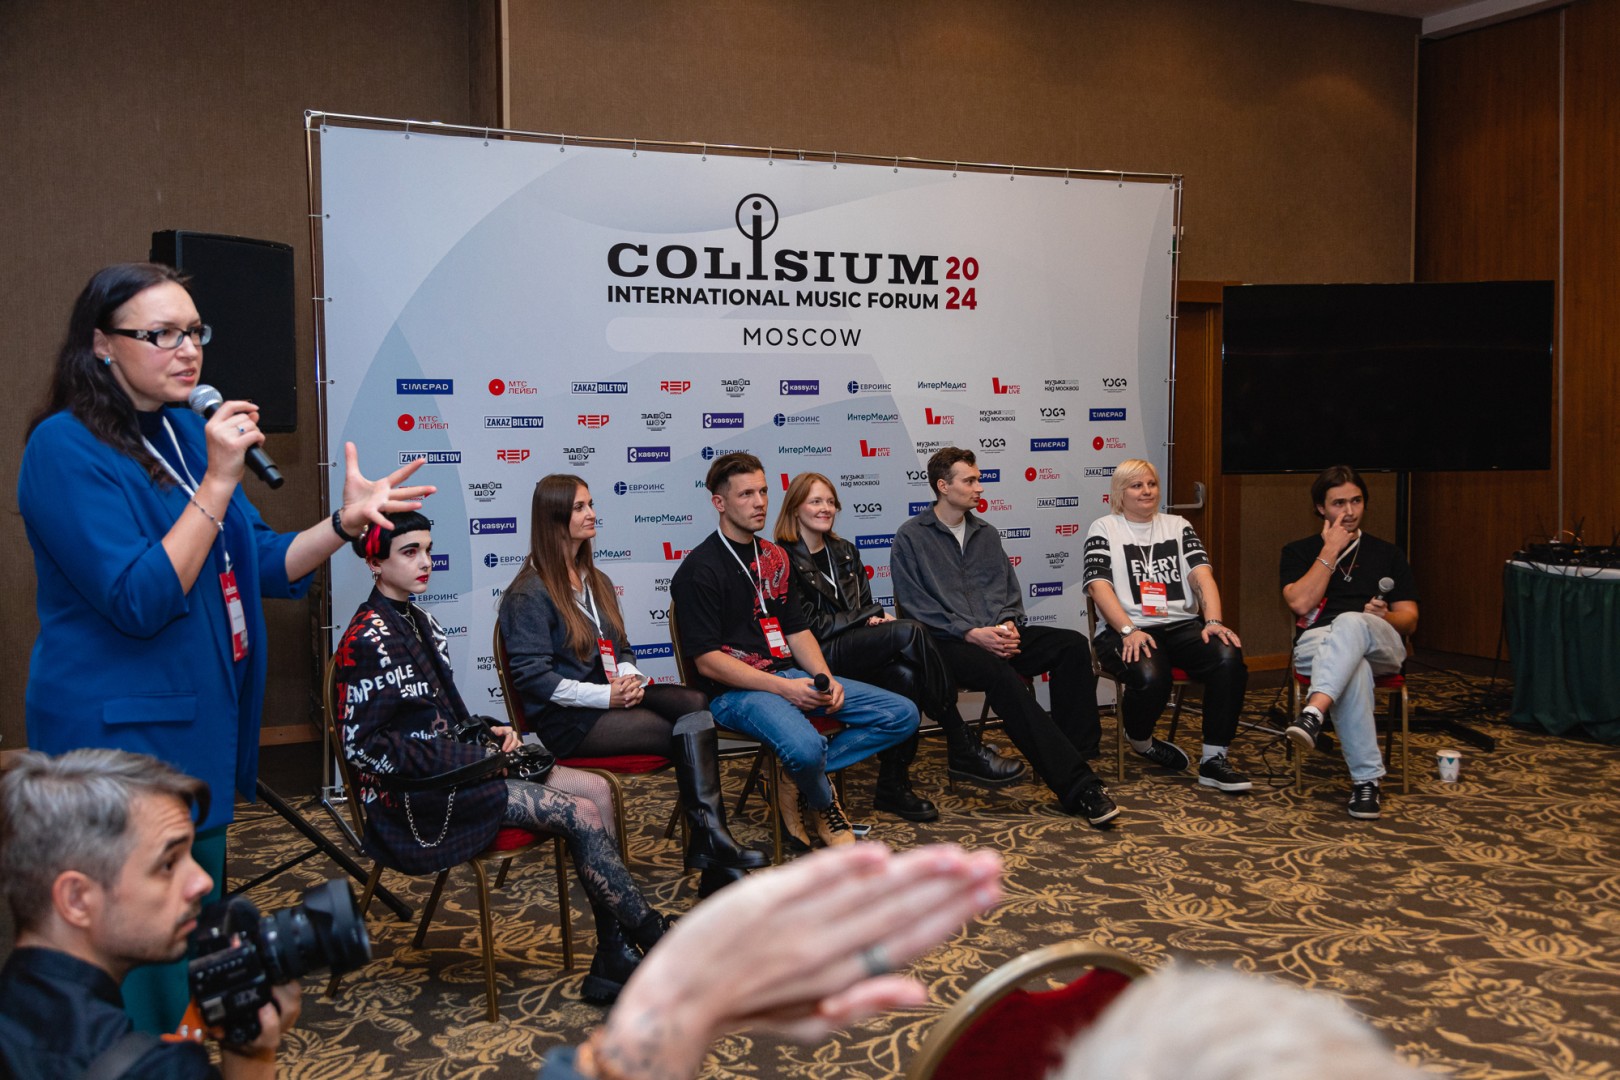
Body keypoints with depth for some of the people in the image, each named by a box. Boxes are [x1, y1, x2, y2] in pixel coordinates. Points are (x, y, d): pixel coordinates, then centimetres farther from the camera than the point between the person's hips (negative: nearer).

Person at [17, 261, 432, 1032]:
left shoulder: (189, 432, 7)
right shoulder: (65, 448, -15)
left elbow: (264, 565, 11)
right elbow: (140, 601, -22)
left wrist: (345, 521, -5)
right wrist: (217, 482, -24)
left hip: (202, 728, 8)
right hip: (122, 733, -8)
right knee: (143, 963, -1)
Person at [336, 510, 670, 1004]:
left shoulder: (419, 623, 14)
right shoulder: (369, 638, -14)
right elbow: (363, 745, -18)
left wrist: (486, 730, 3)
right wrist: (462, 759, -19)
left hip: (449, 767, 9)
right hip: (413, 797, -9)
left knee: (596, 789, -7)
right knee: (580, 813, -17)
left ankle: (613, 961, -9)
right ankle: (656, 943, -5)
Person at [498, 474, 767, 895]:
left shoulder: (596, 581, 20)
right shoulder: (528, 594, -7)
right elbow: (532, 678, -14)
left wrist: (629, 679, -4)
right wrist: (606, 695, -21)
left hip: (611, 697, 7)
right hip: (566, 721, -7)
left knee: (694, 703, -23)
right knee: (689, 732, -23)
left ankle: (709, 844, -31)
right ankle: (709, 844, -17)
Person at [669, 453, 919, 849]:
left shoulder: (774, 557, 15)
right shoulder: (700, 570, -9)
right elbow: (708, 661, -14)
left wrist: (825, 680, -3)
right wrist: (783, 687, -20)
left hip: (790, 676, 8)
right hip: (736, 690, -8)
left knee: (902, 715, -2)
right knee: (805, 746, -37)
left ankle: (798, 783, -4)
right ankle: (822, 802, 0)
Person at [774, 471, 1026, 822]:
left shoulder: (844, 552, 21)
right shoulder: (784, 560, -2)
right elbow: (809, 626, -9)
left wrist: (877, 619, -5)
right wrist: (871, 614, -8)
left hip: (858, 646, 6)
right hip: (820, 656, -6)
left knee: (905, 675, -30)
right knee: (909, 632, -28)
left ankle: (893, 785, -22)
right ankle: (963, 750, -23)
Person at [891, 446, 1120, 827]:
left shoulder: (986, 533, 21)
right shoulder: (910, 537, 2)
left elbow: (1009, 589, 19)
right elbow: (915, 605, -7)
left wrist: (1008, 625, -4)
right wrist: (971, 633, -16)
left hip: (995, 636, 6)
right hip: (946, 642, -6)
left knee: (1072, 644, -20)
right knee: (1000, 673, -37)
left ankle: (1077, 757, -22)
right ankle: (1077, 785, -39)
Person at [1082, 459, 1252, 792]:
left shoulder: (1178, 526, 19)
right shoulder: (1103, 529, 9)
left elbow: (1201, 575, 6)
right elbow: (1098, 586, -5)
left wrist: (1213, 621, -14)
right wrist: (1129, 631, -21)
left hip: (1182, 626, 4)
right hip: (1127, 630, -3)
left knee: (1228, 656, -27)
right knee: (1150, 676, -35)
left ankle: (1214, 759, -19)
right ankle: (1140, 739, 1)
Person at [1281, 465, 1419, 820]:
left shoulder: (1387, 554, 23)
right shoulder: (1298, 552, 18)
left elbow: (1409, 620, 16)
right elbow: (1301, 603, -3)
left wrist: (1385, 617, -8)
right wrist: (1331, 550, 0)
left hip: (1380, 646, 1)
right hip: (1316, 642, -1)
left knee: (1350, 622, -39)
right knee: (1353, 669, -40)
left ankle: (1314, 712, -60)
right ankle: (1366, 779, -41)